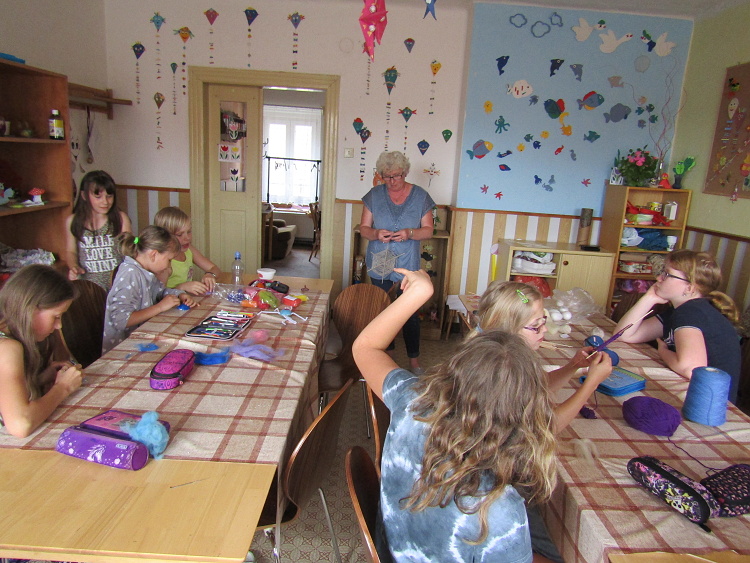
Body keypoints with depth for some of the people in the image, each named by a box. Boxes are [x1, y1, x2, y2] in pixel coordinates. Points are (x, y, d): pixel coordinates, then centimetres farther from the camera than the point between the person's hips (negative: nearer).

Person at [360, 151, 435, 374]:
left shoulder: (421, 196, -2)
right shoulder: (374, 195, 1)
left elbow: (428, 230, -1)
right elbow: (363, 227, 3)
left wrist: (409, 233, -21)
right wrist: (375, 234, -20)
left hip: (407, 266, -2)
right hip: (379, 264, 2)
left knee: (410, 312, 0)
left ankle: (414, 358, 15)